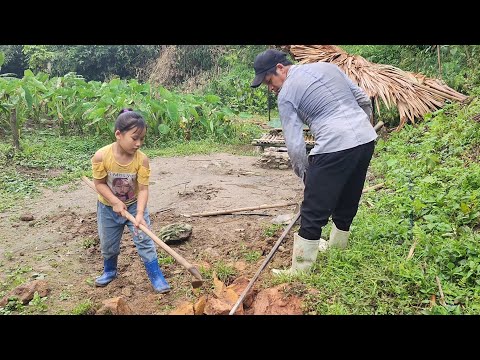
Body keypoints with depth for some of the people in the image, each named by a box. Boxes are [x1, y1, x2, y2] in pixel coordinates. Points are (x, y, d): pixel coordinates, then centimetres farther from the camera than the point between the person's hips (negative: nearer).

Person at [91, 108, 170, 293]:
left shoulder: (142, 159, -23)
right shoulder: (101, 156, -25)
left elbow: (143, 189, -22)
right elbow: (99, 183, -16)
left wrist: (140, 213, -33)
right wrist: (115, 202, -24)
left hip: (134, 205, 0)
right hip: (108, 207, 1)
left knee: (145, 241, -3)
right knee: (108, 243, 18)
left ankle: (156, 276, 11)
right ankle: (109, 271, 45)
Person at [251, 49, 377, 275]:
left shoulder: (286, 94, -1)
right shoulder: (328, 66, 18)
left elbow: (294, 144, -4)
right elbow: (364, 101, 21)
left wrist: (305, 175, 8)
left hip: (335, 147, -8)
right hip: (367, 139, 8)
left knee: (314, 212, 0)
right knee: (347, 203, 23)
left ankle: (300, 270, 8)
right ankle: (336, 247, 43)